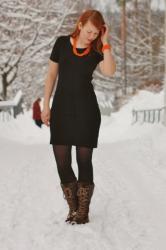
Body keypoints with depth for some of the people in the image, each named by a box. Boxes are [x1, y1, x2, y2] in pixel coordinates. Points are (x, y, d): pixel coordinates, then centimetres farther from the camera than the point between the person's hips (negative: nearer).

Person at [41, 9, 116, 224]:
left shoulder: (97, 50, 0)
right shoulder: (62, 43, 1)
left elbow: (110, 72, -19)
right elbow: (52, 74, 7)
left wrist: (105, 43, -16)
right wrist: (46, 105, 4)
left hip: (86, 110, -1)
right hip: (62, 108, 1)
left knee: (84, 160, 2)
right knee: (61, 161, -1)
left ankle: (83, 211, 11)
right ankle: (73, 208, 16)